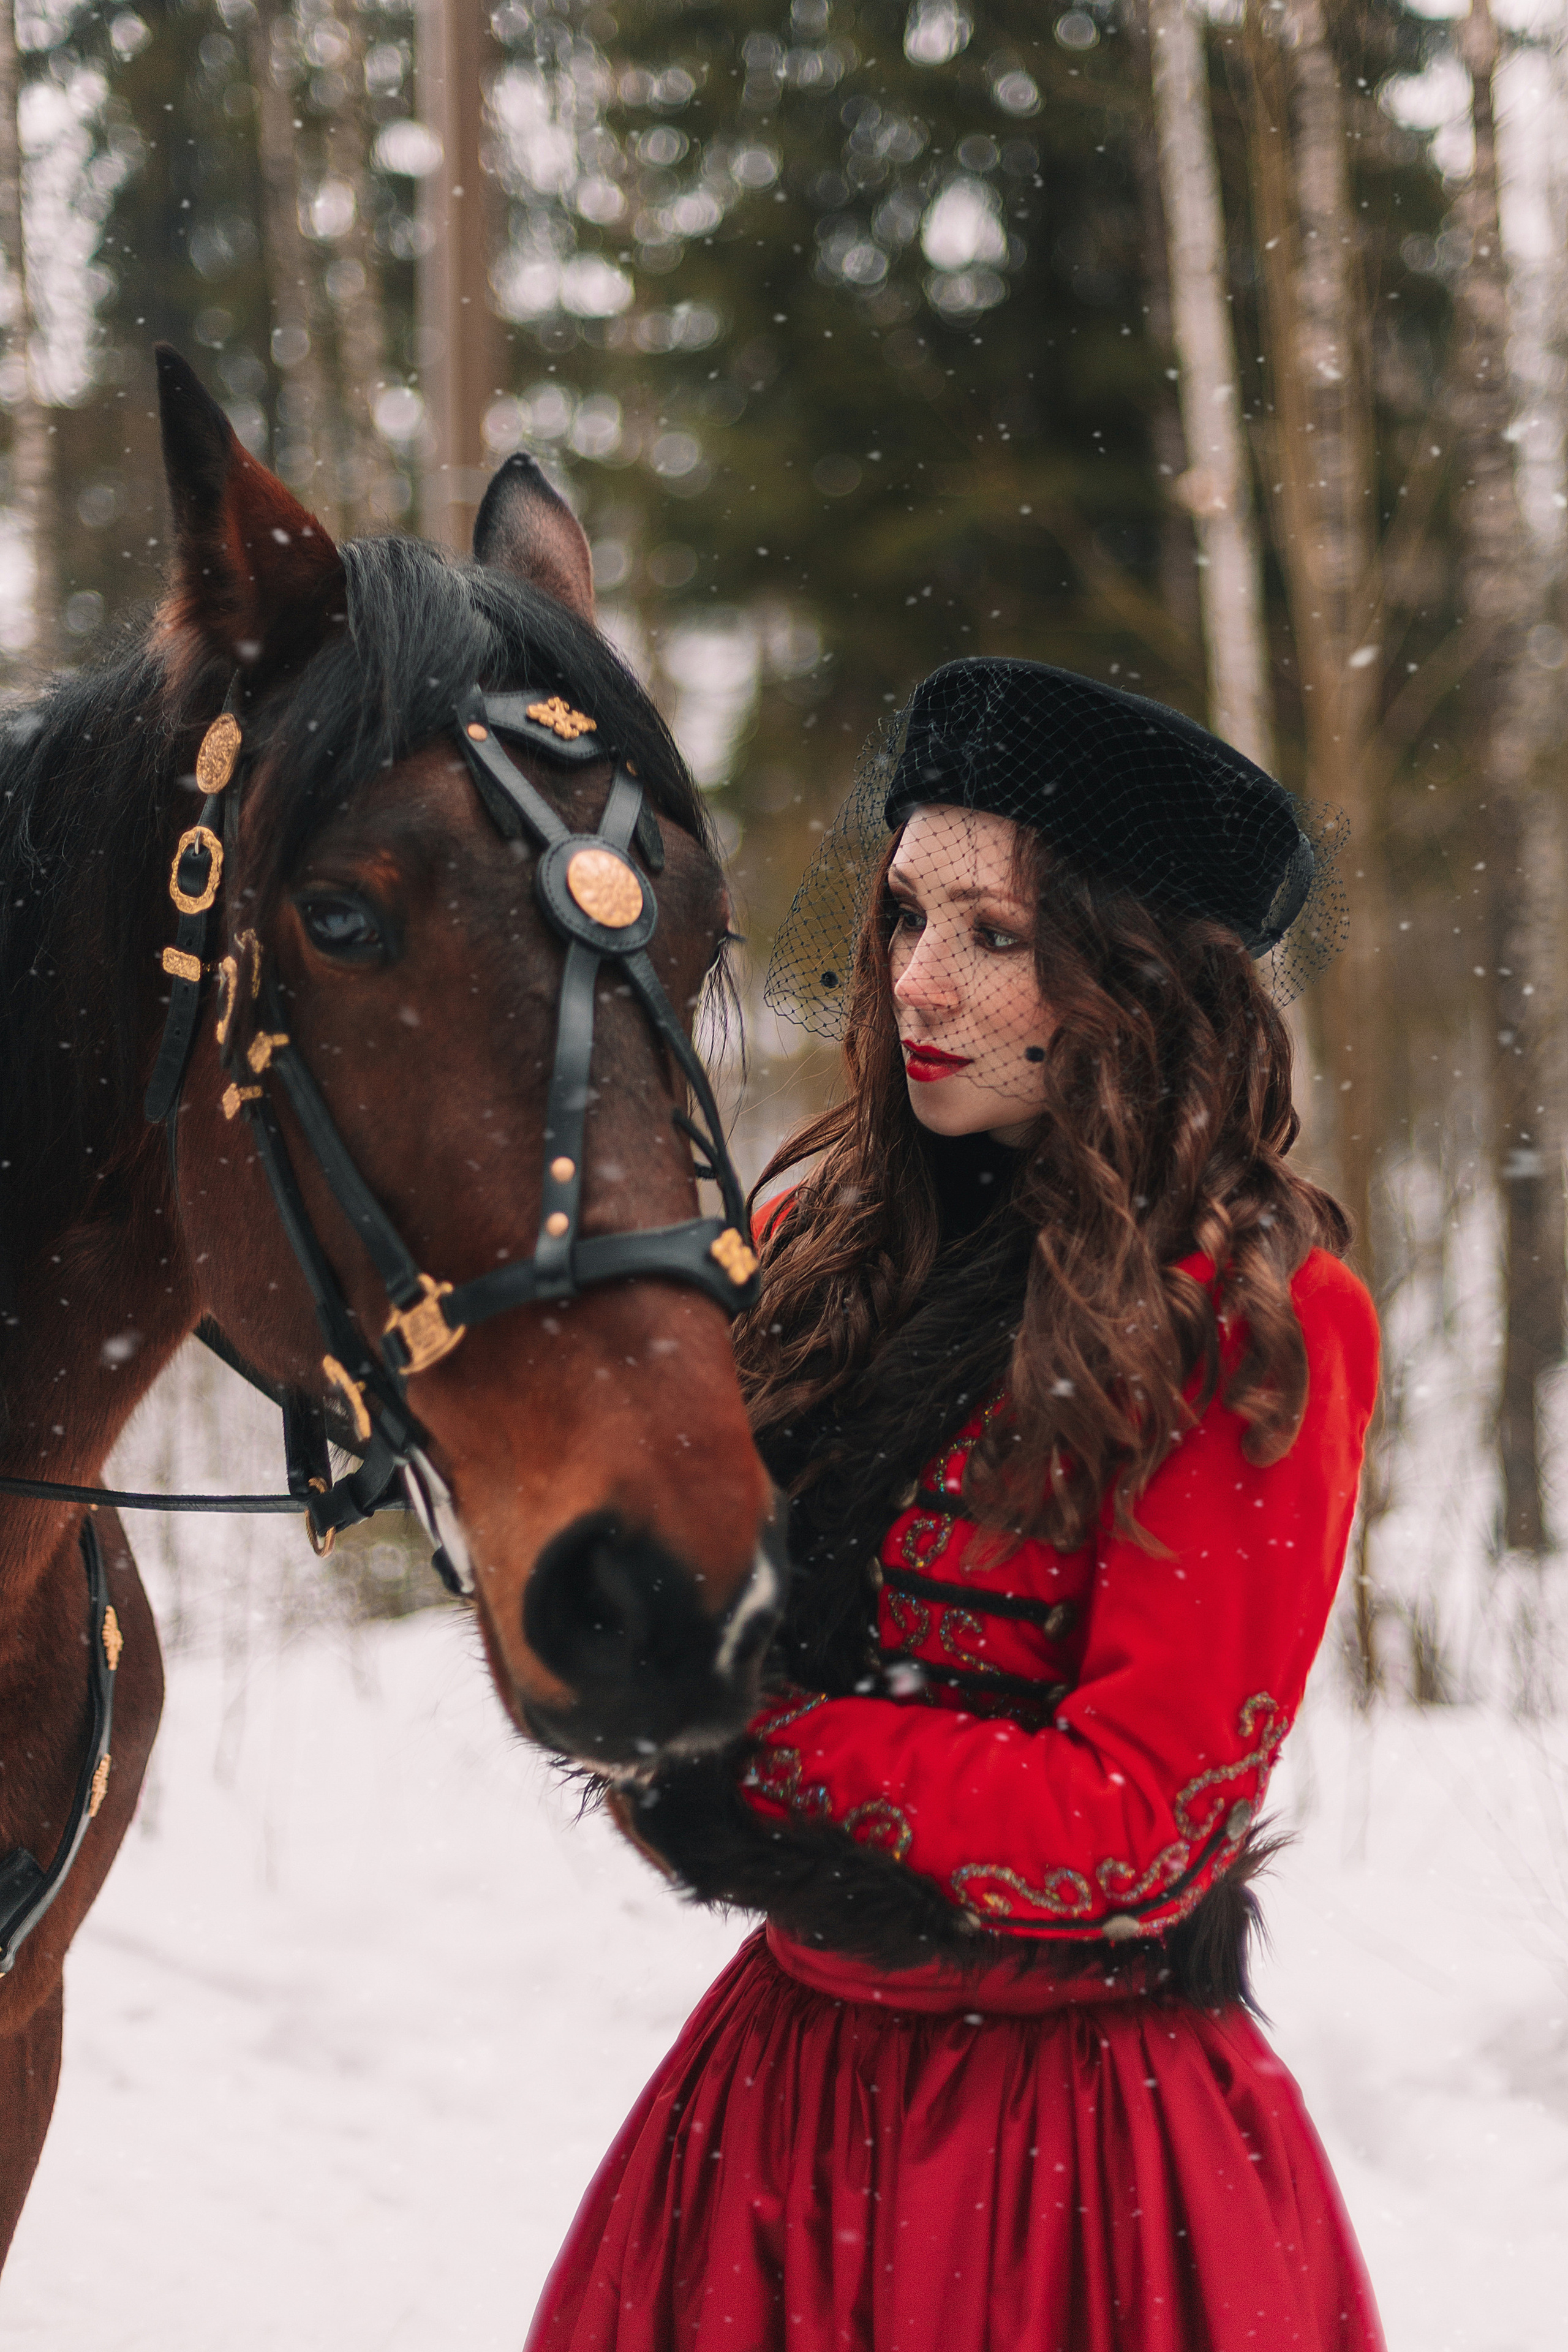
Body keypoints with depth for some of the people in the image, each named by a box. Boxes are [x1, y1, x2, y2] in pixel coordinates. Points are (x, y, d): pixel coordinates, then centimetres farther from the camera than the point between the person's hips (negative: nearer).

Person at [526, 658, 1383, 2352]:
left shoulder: (1255, 1325, -13)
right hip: (784, 2073, 5)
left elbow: (1134, 1823, -16)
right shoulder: (828, 1235, 2)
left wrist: (742, 1751, -16)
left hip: (1082, 2144, -5)